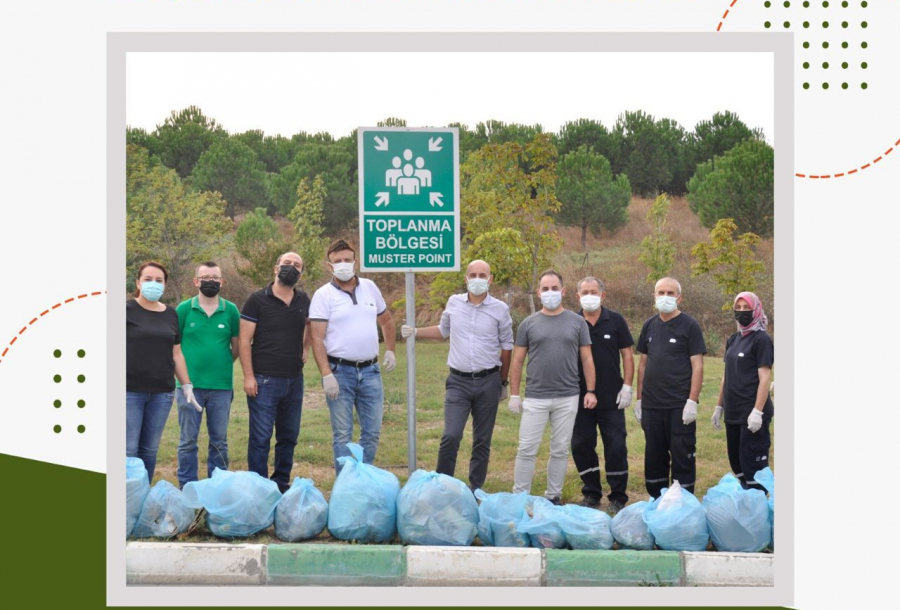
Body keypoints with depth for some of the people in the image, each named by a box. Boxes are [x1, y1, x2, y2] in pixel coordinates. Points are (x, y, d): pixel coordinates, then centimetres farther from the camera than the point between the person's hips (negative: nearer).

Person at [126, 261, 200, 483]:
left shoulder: (171, 315, 13)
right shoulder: (127, 310, -1)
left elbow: (176, 354, 18)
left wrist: (186, 385, 14)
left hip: (162, 392, 4)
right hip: (130, 391, -4)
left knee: (150, 449, 7)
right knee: (129, 449, -5)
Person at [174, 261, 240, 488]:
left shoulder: (231, 310, 3)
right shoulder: (184, 309, 0)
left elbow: (236, 346, 9)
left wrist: (221, 365, 5)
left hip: (221, 386, 1)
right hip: (189, 384, -1)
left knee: (219, 441, 8)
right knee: (188, 441, 3)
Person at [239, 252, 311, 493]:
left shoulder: (303, 301, 9)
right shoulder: (258, 300, -5)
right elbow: (244, 340, -7)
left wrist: (305, 349, 13)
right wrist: (248, 377, -13)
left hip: (294, 380, 5)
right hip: (265, 380, -5)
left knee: (289, 437, 12)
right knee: (260, 437, -4)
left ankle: (282, 485, 23)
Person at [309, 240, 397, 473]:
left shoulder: (370, 287, 9)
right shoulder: (323, 295, -4)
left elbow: (387, 321, 25)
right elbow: (317, 339, -10)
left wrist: (390, 351, 15)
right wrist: (327, 375, -19)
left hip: (370, 371, 4)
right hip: (340, 372, -4)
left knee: (372, 432, 6)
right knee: (342, 434, 0)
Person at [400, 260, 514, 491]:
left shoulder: (500, 309, 0)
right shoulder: (454, 303, 5)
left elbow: (506, 346, 8)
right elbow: (443, 330, 24)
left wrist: (503, 382, 12)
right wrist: (416, 332, 12)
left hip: (488, 381, 0)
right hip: (458, 381, 0)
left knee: (482, 440, 6)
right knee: (451, 435, -13)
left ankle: (476, 490, 16)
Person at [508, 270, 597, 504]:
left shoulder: (576, 322, 5)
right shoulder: (529, 324, 4)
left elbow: (587, 359, 7)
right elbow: (517, 361, 6)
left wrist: (591, 391, 0)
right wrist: (514, 394, 2)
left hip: (567, 398, 1)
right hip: (535, 397, -1)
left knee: (560, 450, 7)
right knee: (527, 449, -1)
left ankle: (553, 497, 17)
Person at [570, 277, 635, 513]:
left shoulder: (615, 321, 1)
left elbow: (627, 355, 2)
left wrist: (626, 387, -5)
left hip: (612, 400, -2)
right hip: (580, 398, 2)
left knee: (616, 448, -2)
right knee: (581, 447, 6)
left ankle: (618, 498, 8)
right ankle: (591, 494, 20)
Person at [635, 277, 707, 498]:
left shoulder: (689, 326, -3)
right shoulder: (649, 326, 12)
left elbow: (697, 366, -8)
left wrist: (692, 401, -15)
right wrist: (639, 399, 11)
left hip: (679, 405, -5)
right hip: (651, 404, 5)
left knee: (682, 456, -2)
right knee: (654, 456, 11)